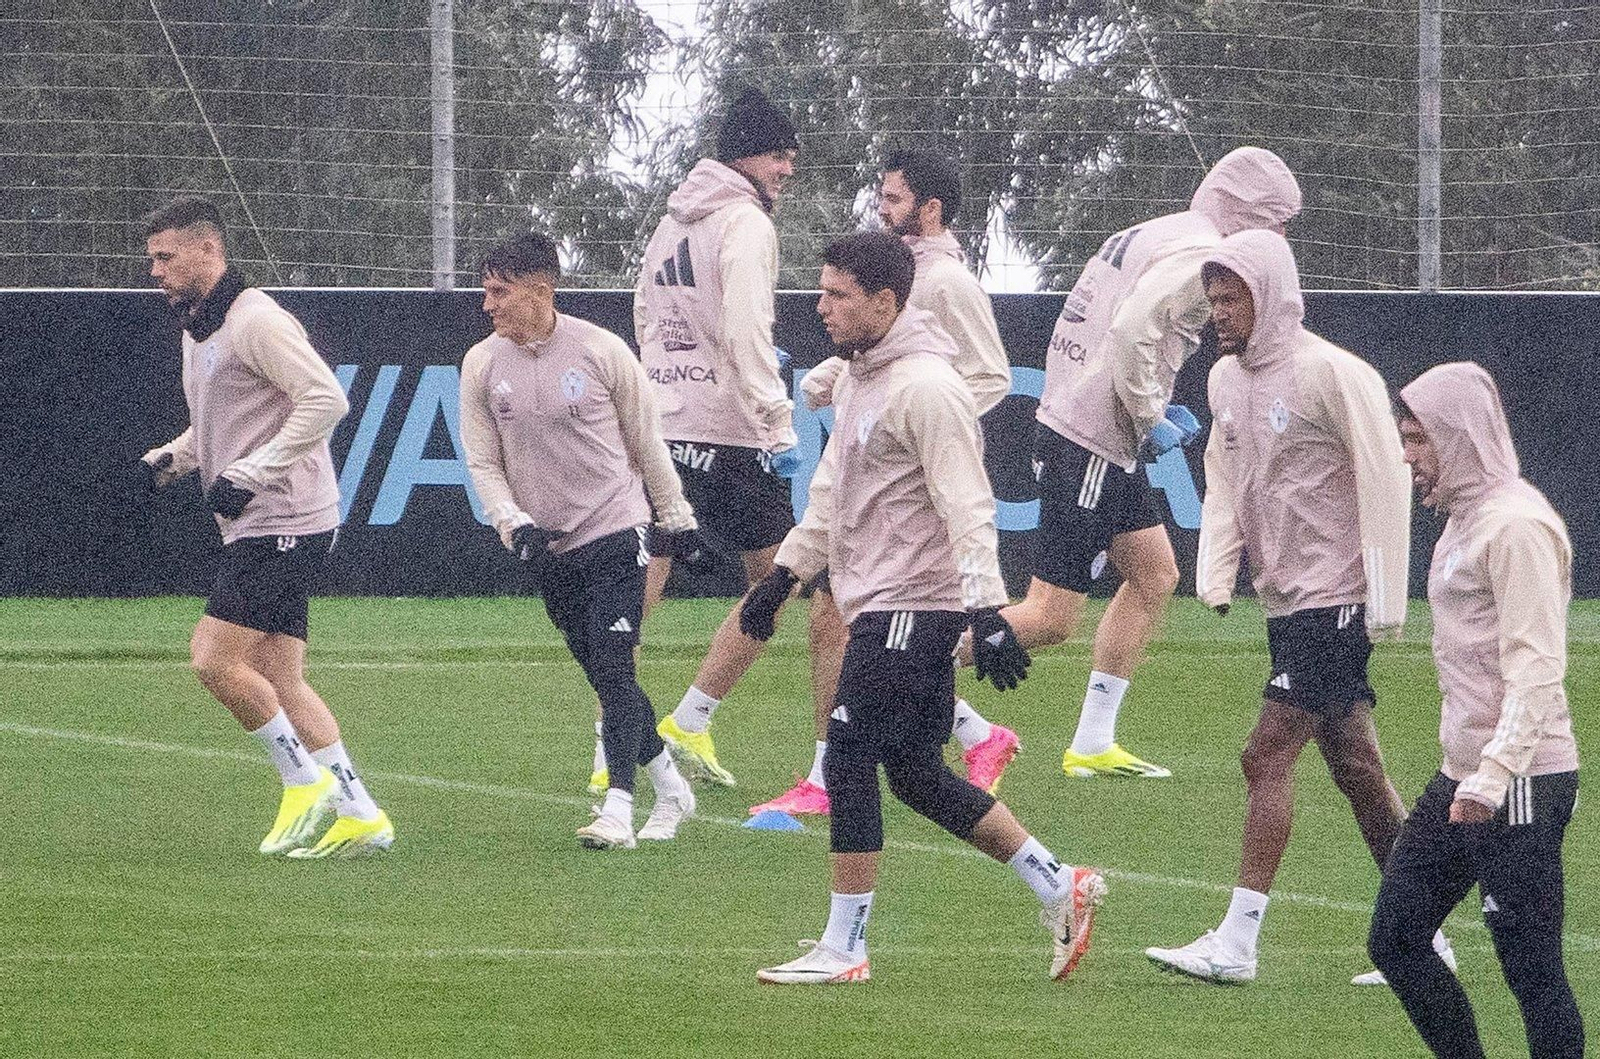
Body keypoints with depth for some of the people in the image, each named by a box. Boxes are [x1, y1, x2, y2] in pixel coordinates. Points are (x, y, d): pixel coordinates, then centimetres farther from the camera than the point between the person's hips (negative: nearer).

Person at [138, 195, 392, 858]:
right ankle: (360, 816, 4)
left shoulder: (256, 320, -13)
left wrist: (249, 474, -22)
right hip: (253, 530, 10)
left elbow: (326, 400, -22)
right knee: (279, 681, 4)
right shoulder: (197, 330, 18)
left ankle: (305, 780, -3)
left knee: (215, 658, -14)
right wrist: (169, 459, 11)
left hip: (283, 523, -10)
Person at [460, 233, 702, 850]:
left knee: (613, 668, -15)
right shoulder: (481, 364, 0)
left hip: (615, 530, -4)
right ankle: (670, 788, 23)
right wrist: (515, 526, -11)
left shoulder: (600, 349, -8)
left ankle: (618, 808, -18)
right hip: (546, 546, 4)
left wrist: (676, 519, 9)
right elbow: (482, 463, 5)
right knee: (605, 678, 8)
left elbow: (646, 440, 3)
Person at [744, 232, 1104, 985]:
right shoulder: (860, 378, 15)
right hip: (880, 604, 10)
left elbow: (968, 508, -21)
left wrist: (989, 614, -27)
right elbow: (834, 491, 26)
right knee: (915, 774, 11)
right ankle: (1060, 888, 17)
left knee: (849, 763, -8)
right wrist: (783, 575, 24)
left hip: (910, 608, -10)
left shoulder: (924, 385, -16)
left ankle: (842, 950, -2)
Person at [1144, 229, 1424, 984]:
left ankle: (1236, 943, -14)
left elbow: (1385, 485, -13)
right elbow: (1224, 485, 18)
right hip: (1287, 603, 8)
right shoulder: (1227, 377, 12)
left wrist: (1385, 604, -15)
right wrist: (1216, 573, 2)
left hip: (1336, 601, -8)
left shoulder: (1331, 375, -13)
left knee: (1267, 755, -13)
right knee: (1354, 766, 11)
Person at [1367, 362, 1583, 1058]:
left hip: (1520, 784, -11)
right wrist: (1467, 770, 21)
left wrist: (1495, 773, -28)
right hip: (1463, 780, 11)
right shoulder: (1465, 517, 17)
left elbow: (1535, 666, -21)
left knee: (1531, 966, -7)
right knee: (1394, 938, 11)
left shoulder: (1517, 523, -14)